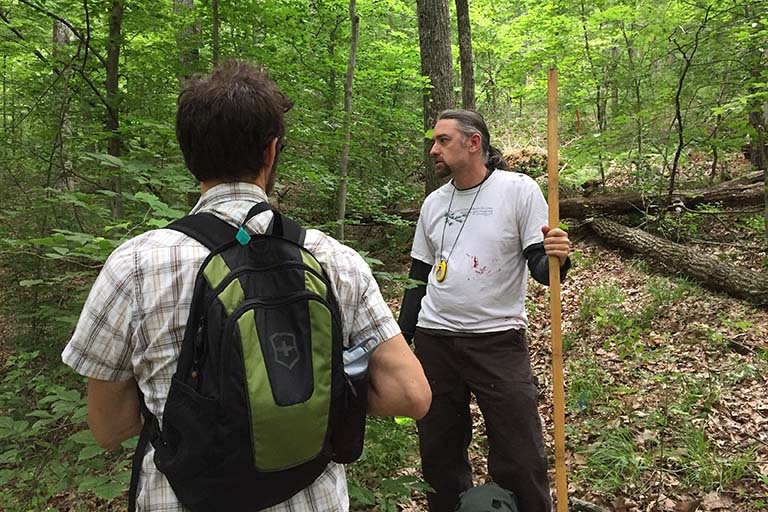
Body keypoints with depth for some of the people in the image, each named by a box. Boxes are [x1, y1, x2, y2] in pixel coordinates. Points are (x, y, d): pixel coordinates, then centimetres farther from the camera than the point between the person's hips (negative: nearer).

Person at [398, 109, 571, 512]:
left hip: (498, 340, -4)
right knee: (438, 453, 14)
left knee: (520, 460, 0)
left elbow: (539, 266, -6)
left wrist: (556, 257, -29)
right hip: (434, 340, 5)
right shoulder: (433, 203, 10)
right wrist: (400, 341, 13)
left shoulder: (519, 190, -4)